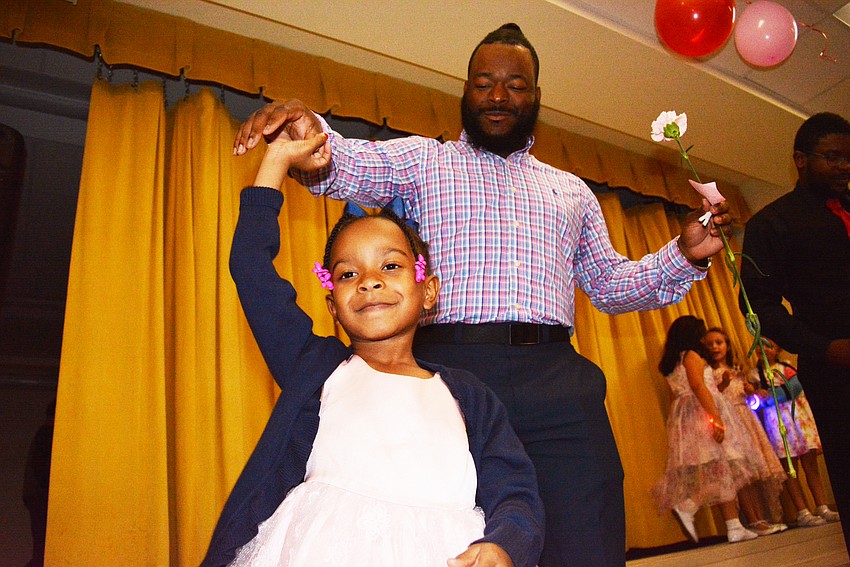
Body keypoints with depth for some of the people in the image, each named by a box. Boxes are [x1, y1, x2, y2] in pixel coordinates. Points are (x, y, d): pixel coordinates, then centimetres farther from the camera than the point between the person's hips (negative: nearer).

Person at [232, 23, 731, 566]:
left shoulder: (572, 190, 25)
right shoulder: (422, 159, 14)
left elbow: (609, 283, 25)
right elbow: (348, 164, -6)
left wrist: (685, 255, 9)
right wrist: (310, 136, -29)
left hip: (557, 383, 3)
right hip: (450, 367, -2)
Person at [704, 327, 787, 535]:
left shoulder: (737, 370, 19)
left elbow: (749, 394, 23)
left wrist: (750, 389, 3)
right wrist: (722, 385, -21)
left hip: (746, 418, 7)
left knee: (759, 469, 4)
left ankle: (764, 518, 10)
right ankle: (754, 521, -6)